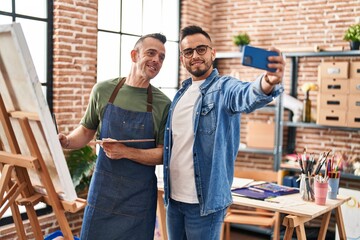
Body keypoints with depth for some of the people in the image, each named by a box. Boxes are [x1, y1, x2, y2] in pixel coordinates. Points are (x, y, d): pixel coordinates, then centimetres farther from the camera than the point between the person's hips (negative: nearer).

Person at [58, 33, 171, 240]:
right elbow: (87, 130, 11)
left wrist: (125, 152, -20)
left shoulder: (163, 104, -6)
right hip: (103, 190, 2)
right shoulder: (104, 90, -1)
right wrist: (66, 141, -9)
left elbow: (163, 155, -6)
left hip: (139, 198, -1)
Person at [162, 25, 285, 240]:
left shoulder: (224, 88, -11)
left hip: (205, 200, -6)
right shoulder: (181, 93, 10)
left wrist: (267, 84, -58)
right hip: (174, 197, 6)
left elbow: (246, 96, -35)